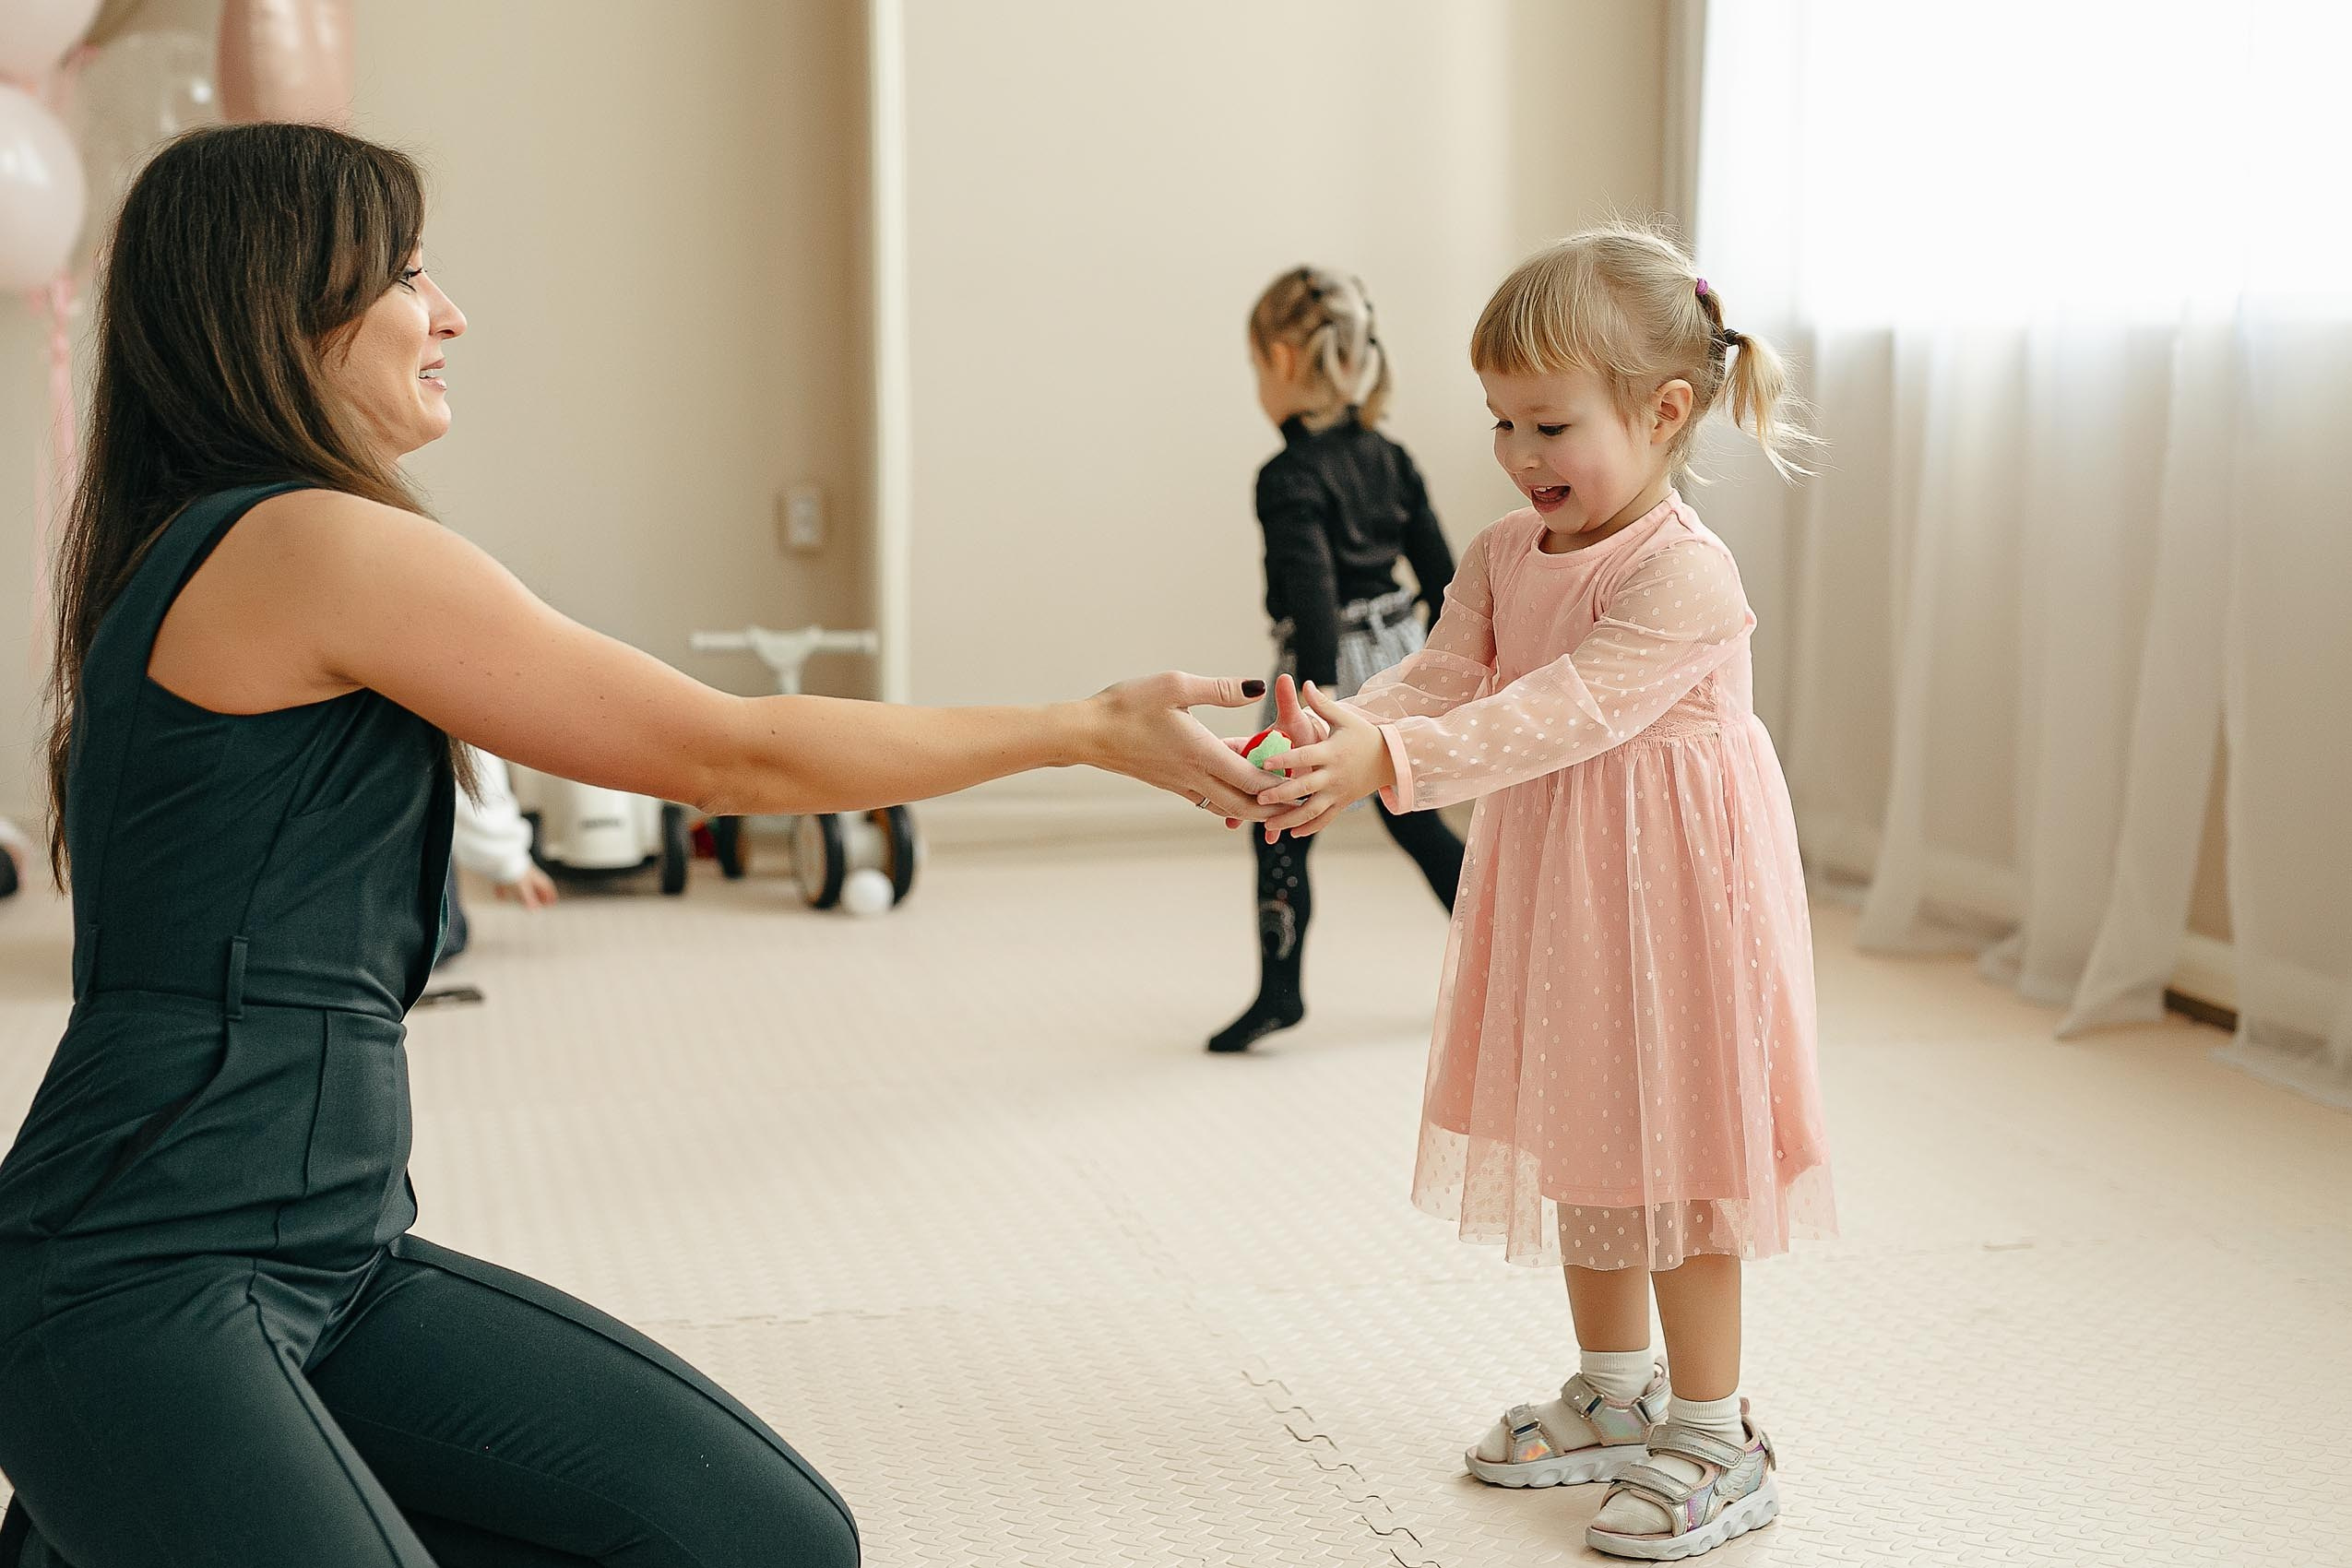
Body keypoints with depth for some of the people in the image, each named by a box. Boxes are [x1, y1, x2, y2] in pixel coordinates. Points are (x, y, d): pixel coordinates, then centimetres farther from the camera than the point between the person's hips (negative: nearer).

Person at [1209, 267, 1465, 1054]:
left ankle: (1280, 990, 11)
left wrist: (1316, 699, -27)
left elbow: (1313, 591, -25)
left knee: (1281, 832, 6)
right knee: (1416, 821, 19)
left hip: (1332, 664, -7)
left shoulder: (1290, 477, -17)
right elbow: (1440, 571, 9)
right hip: (1398, 661, 7)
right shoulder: (1389, 459, 5)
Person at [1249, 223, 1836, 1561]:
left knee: (1674, 1142, 0)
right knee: (1582, 1133, 18)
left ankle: (1713, 1437, 12)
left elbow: (1559, 714, -32)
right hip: (1554, 892, 8)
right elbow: (1435, 681, -5)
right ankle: (1616, 1394, 34)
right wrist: (1332, 747, -25)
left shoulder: (1686, 575, -23)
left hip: (1671, 892, -8)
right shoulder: (1502, 557, 3)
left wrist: (1387, 762, -41)